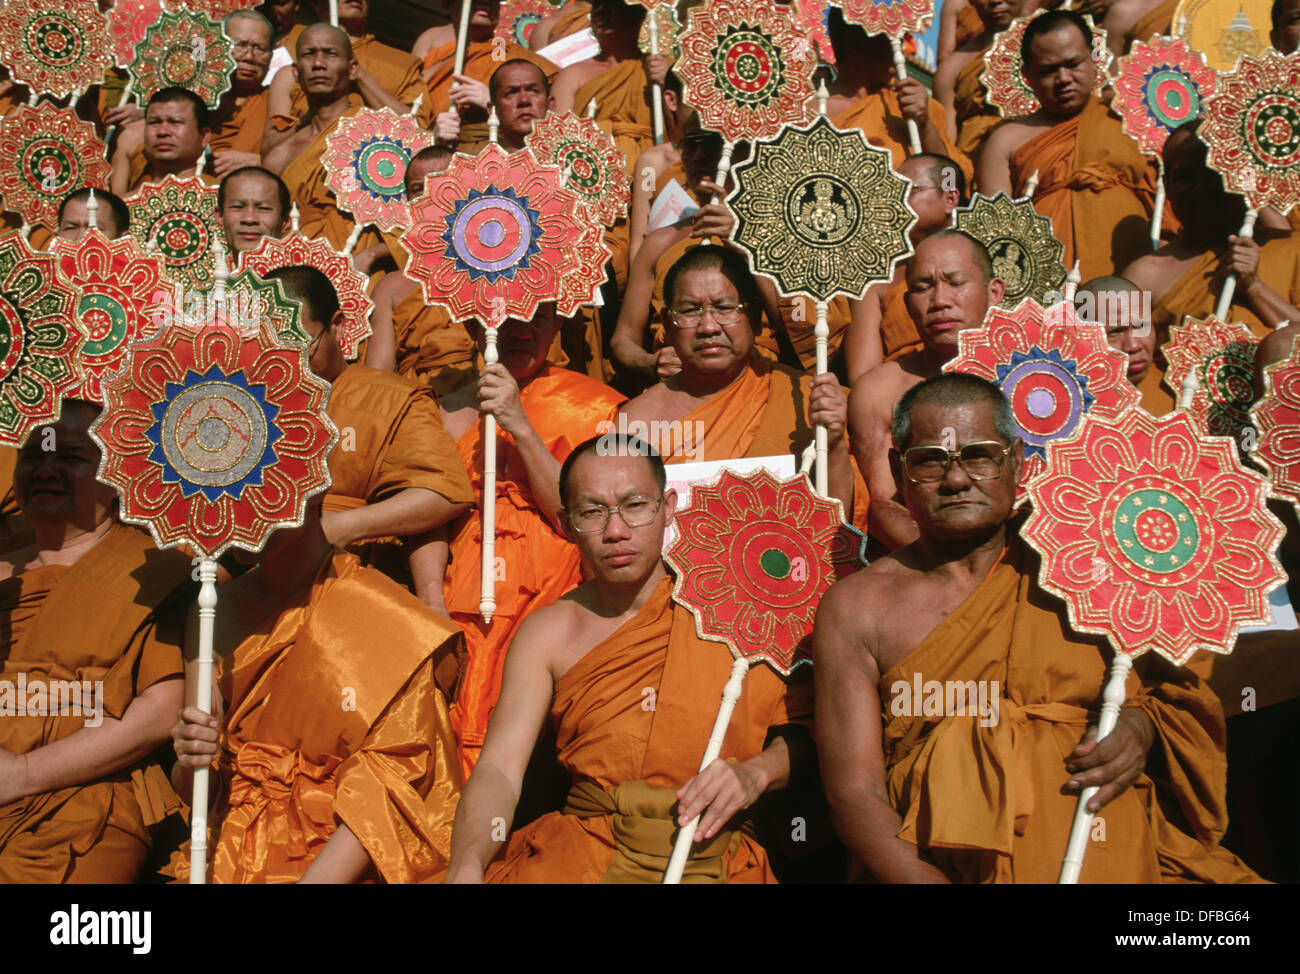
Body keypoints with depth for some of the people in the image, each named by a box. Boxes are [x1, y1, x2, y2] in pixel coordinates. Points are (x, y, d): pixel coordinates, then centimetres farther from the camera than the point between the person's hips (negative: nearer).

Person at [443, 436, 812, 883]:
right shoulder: (546, 633, 10)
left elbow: (806, 727, 11)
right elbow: (498, 770, 0)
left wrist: (755, 774, -11)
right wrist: (466, 867, -19)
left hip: (712, 859, -1)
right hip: (580, 851, 2)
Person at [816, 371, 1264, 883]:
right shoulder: (856, 606, 5)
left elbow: (1180, 692, 24)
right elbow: (855, 792, -2)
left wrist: (1143, 725, -1)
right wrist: (926, 880, -20)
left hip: (1113, 855, 2)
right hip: (944, 863, -2)